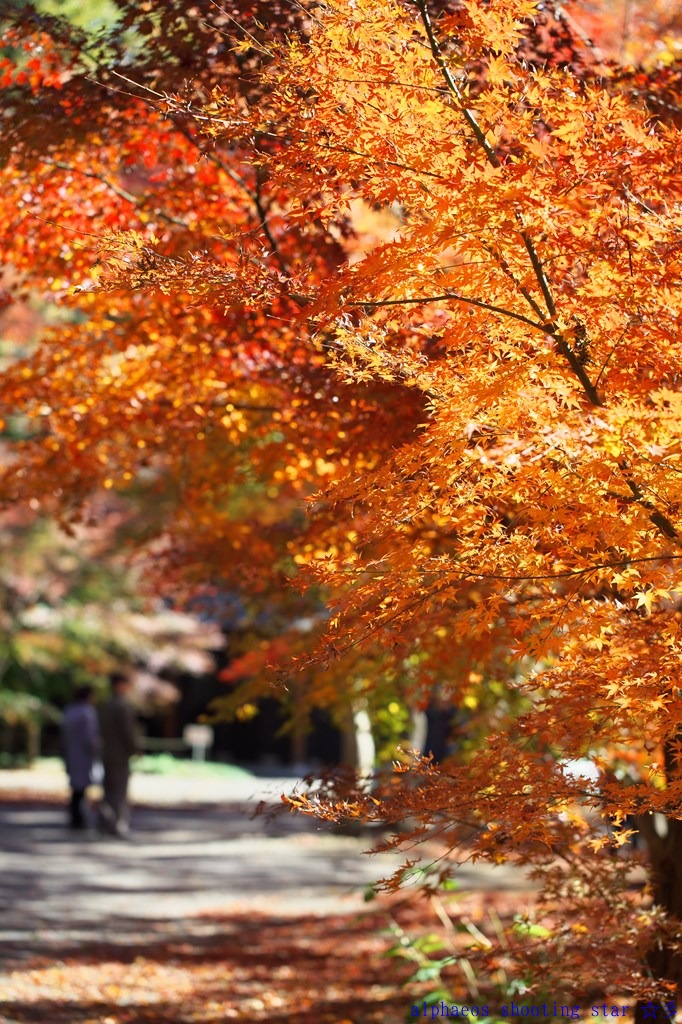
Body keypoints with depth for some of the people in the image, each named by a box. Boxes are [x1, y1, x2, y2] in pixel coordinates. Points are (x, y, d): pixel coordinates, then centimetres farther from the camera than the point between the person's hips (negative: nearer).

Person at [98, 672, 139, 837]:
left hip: (107, 754, 9)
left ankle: (105, 823, 11)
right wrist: (135, 749, -7)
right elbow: (127, 731, -18)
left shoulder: (106, 706, 13)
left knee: (110, 790, 12)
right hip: (121, 755, -9)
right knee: (120, 791, -6)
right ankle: (118, 824, -7)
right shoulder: (122, 706, -15)